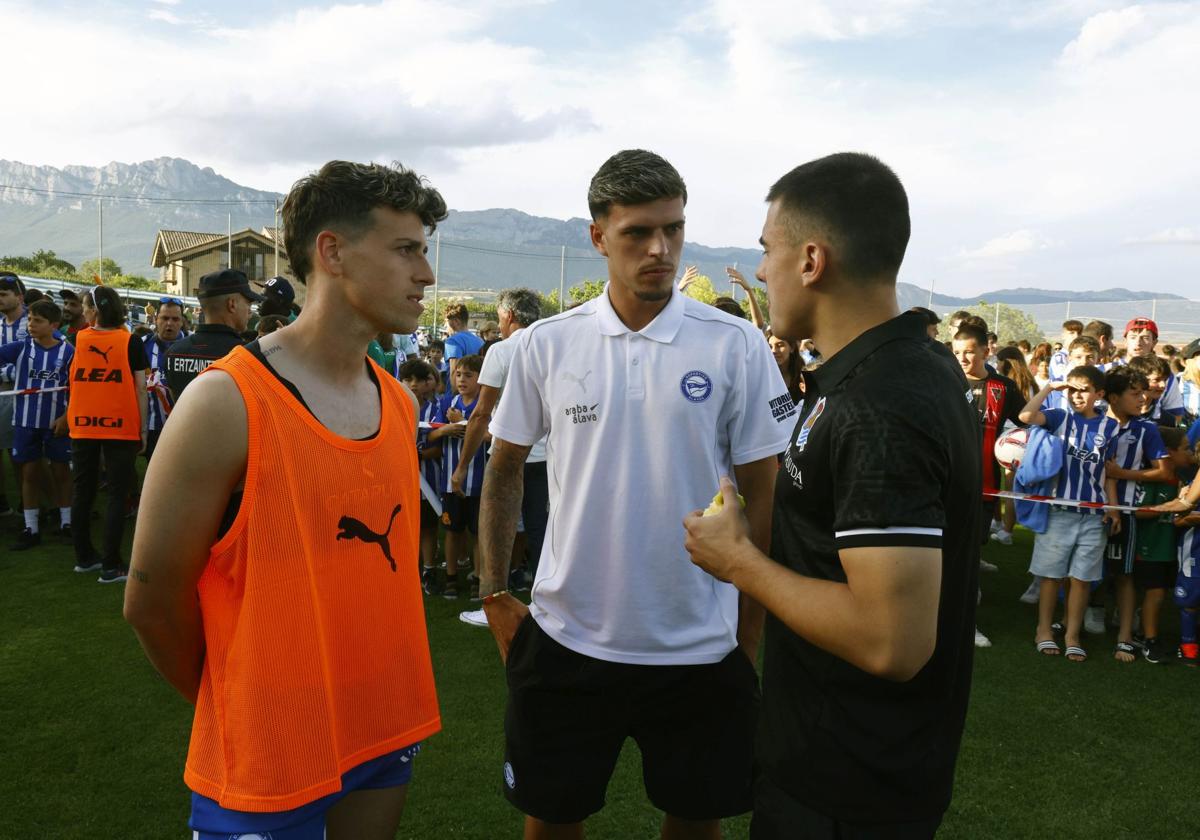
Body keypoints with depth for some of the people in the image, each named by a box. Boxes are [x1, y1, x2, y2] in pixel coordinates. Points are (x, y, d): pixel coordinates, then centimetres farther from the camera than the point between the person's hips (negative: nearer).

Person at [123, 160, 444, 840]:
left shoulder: (402, 403, 1)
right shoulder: (226, 404, -18)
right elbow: (152, 601, -12)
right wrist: (237, 710, 2)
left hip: (390, 730, 6)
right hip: (269, 759, -6)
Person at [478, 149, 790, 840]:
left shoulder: (737, 347, -7)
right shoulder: (547, 344, -3)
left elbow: (761, 496, -2)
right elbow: (506, 470, 8)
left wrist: (751, 636, 0)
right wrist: (495, 594, 5)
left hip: (700, 647, 0)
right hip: (566, 640, 1)